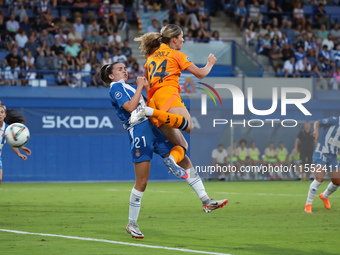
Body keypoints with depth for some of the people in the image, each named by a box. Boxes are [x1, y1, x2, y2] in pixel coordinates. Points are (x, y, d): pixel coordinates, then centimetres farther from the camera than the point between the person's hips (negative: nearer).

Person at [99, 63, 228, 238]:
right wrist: (140, 86, -9)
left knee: (184, 161, 1)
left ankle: (206, 202, 2)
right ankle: (131, 224, 6)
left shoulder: (129, 88, 26)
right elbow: (130, 107, -16)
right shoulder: (115, 87, 0)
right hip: (138, 133, -8)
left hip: (152, 128, 8)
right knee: (141, 182, -7)